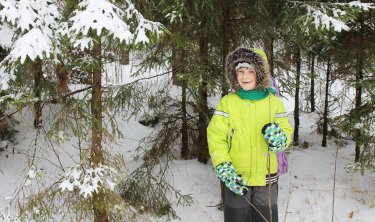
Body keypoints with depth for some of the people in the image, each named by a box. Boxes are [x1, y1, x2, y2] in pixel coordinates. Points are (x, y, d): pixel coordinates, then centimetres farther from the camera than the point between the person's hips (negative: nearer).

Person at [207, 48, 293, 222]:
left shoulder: (274, 102, 0)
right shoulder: (227, 102, -5)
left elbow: (287, 134, 1)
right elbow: (215, 137, -7)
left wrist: (278, 138, -22)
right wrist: (225, 169, -18)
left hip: (266, 179, 1)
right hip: (235, 179, -1)